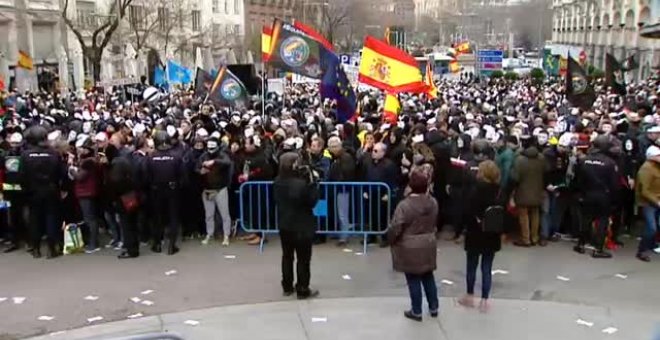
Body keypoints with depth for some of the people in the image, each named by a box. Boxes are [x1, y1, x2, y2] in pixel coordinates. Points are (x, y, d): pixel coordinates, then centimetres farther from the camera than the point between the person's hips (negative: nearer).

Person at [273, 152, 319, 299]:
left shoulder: (277, 182, -2)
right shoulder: (301, 183, -25)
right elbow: (312, 202, -16)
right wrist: (313, 184, -11)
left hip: (284, 224, 7)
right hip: (302, 226, -7)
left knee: (287, 256, 17)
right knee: (303, 259, 5)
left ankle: (287, 287, 26)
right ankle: (303, 290, 11)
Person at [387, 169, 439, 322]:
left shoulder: (405, 205, -22)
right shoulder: (433, 202, -3)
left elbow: (395, 228, -19)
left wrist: (391, 240, -2)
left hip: (409, 248, -5)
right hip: (428, 245, 5)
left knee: (413, 279, 6)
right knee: (428, 276, 19)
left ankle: (416, 311, 16)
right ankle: (433, 308, 28)